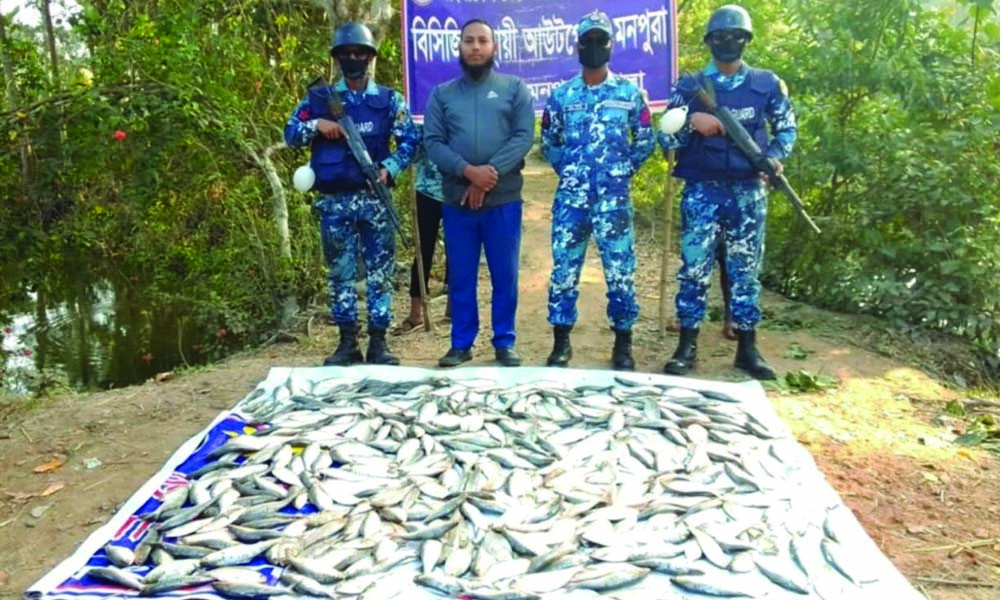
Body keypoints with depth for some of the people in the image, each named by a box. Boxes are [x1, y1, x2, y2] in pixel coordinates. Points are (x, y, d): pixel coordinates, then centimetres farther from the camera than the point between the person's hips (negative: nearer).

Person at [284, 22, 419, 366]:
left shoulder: (389, 100, 6)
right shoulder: (318, 99, 9)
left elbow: (410, 140, 1)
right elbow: (290, 134, 7)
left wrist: (390, 167, -14)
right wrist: (316, 125, -12)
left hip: (374, 198, -1)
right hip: (334, 202, 1)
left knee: (380, 271, 1)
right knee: (339, 273, 6)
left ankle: (378, 342, 9)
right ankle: (347, 342, 15)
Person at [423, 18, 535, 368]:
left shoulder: (514, 88, 7)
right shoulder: (442, 94, 11)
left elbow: (524, 137, -5)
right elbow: (432, 142, 0)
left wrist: (491, 174, -17)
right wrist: (468, 171, -17)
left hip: (503, 200, -1)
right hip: (457, 201, 2)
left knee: (505, 276, 5)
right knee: (460, 277, 8)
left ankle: (505, 342, 18)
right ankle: (461, 343, 20)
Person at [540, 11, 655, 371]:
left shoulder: (629, 93, 6)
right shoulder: (561, 96, 9)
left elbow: (646, 141, 12)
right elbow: (549, 142, 18)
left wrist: (624, 170, 6)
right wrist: (567, 170, 11)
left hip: (613, 197, -1)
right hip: (570, 197, 1)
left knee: (620, 271, 1)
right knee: (564, 269, 3)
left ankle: (623, 344, 13)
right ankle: (561, 342, 15)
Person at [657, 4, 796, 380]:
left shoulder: (768, 85, 7)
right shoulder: (689, 86, 4)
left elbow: (787, 129, 14)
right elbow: (665, 139, 1)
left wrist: (775, 156, -6)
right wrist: (692, 122, -18)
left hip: (749, 193, 1)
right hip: (702, 192, -1)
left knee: (746, 270, 6)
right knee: (694, 268, 0)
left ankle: (747, 348, 16)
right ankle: (687, 347, 10)